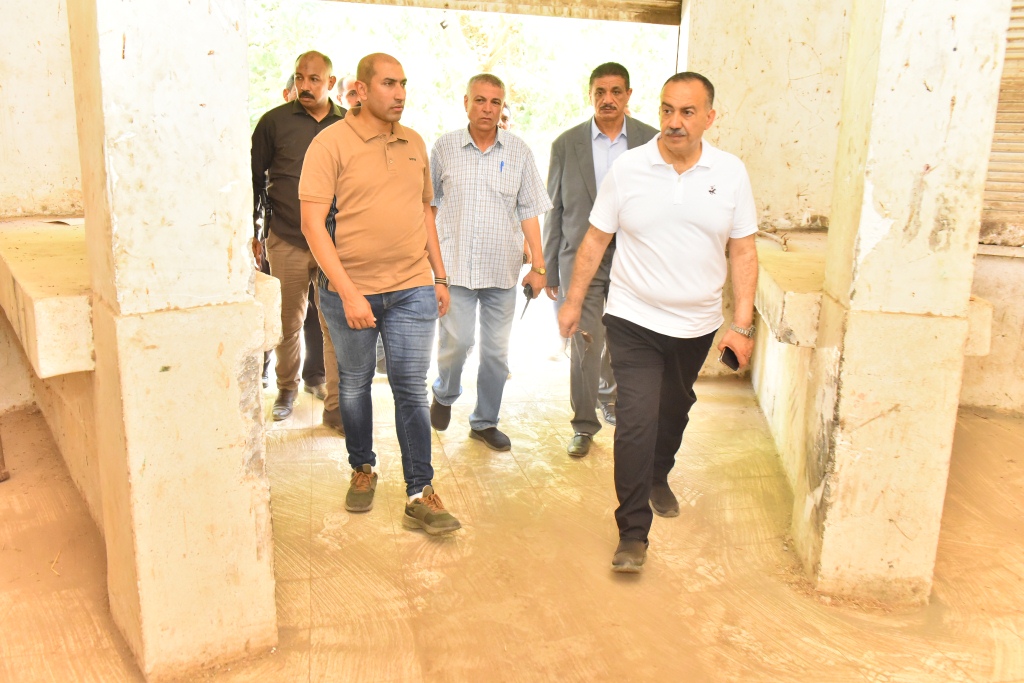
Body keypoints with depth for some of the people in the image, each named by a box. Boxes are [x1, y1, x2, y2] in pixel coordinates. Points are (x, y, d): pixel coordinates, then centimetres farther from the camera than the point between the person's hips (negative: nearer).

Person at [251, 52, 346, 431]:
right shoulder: (274, 121, 2)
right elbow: (254, 179, 7)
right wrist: (252, 232, 4)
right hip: (287, 241, 0)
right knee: (288, 322, 11)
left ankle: (336, 406, 7)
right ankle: (287, 388, 32)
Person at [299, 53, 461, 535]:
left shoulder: (415, 144, 9)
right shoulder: (331, 143, -7)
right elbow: (313, 224, -12)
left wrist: (439, 277, 14)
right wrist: (347, 292, -19)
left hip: (413, 290, 3)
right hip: (350, 290, -2)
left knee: (411, 391, 3)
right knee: (355, 385, 14)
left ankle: (420, 496, 8)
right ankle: (362, 470, 35)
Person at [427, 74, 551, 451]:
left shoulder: (518, 151, 3)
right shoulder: (445, 147, 2)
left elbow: (529, 211, 5)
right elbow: (429, 203, 9)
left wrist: (539, 265, 2)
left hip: (502, 268, 2)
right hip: (455, 264, -1)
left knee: (496, 350, 7)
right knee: (456, 342, -7)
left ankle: (485, 421, 24)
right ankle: (444, 394, 26)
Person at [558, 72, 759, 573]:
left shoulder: (731, 173, -3)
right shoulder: (628, 169, -6)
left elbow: (743, 253, -1)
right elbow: (596, 240, 2)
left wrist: (742, 325, -6)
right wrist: (573, 301, 4)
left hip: (697, 325, 3)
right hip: (634, 321, -3)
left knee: (674, 409, 22)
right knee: (636, 421, -10)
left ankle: (658, 478, 50)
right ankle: (633, 533, 0)